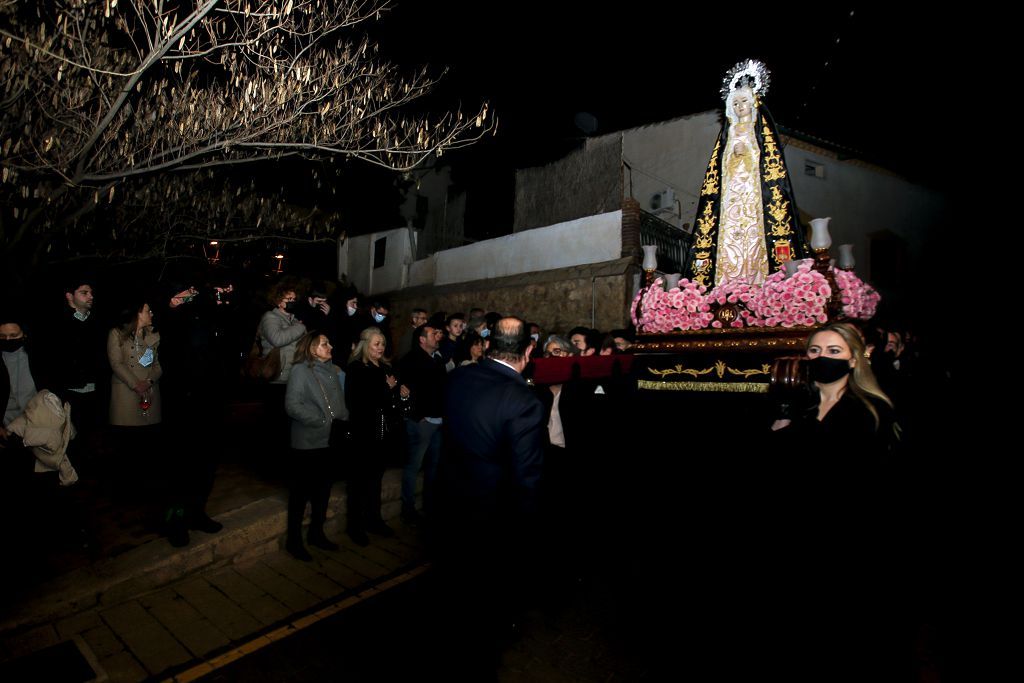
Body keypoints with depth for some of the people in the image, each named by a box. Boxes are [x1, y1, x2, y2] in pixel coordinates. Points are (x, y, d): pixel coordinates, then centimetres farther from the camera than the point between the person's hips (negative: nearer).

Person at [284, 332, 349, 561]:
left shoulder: (333, 370, 8)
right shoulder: (300, 370, -10)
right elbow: (292, 405, -17)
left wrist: (342, 422, -8)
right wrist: (324, 422, -18)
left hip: (330, 441, 6)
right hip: (307, 442, -6)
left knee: (323, 488, 17)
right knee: (301, 490, 7)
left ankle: (316, 532, 33)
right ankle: (294, 539, 23)